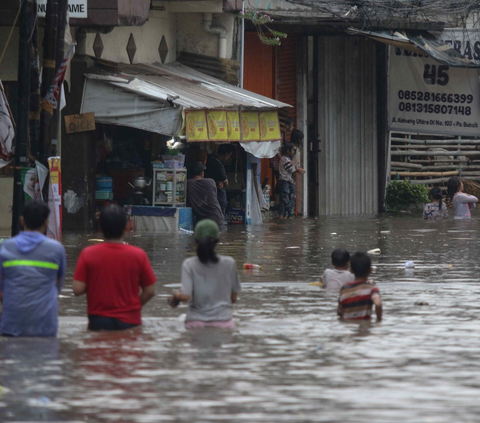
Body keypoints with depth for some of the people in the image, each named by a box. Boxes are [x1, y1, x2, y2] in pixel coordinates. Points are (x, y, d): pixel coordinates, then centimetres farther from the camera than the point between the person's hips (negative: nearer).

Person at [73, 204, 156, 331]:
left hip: (98, 322, 0)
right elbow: (150, 292, -1)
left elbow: (78, 289, -8)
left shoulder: (88, 254, -7)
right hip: (130, 322, 0)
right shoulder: (138, 255, -6)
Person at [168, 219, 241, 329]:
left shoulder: (189, 265, 0)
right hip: (223, 322, 0)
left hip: (196, 322, 0)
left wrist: (176, 296, 13)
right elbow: (234, 298, 11)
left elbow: (186, 296, -8)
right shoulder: (229, 263, 3)